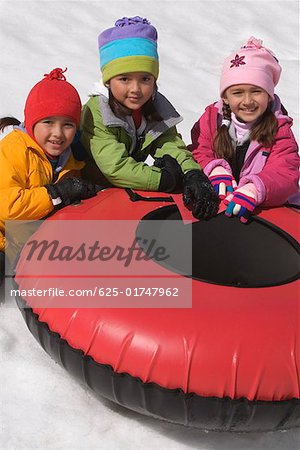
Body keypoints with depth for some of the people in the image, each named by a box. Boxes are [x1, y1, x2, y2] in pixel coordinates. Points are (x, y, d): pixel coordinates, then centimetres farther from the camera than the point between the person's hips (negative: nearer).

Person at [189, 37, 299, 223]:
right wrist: (215, 169, -22)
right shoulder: (212, 117, 4)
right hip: (214, 200, 1)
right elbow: (198, 152, 1)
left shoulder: (279, 128, -3)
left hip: (261, 207, -1)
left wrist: (254, 189, -35)